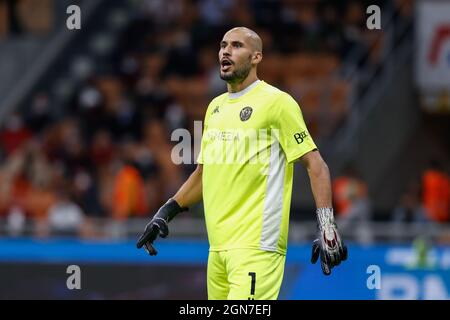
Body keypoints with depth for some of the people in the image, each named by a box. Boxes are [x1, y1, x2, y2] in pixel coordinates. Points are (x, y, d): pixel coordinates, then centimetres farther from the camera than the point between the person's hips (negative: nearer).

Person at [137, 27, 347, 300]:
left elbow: (316, 165, -8)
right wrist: (165, 214, 20)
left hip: (257, 245, -7)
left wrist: (327, 228, -17)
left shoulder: (276, 101, -5)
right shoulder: (215, 106, 18)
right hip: (218, 245, 7)